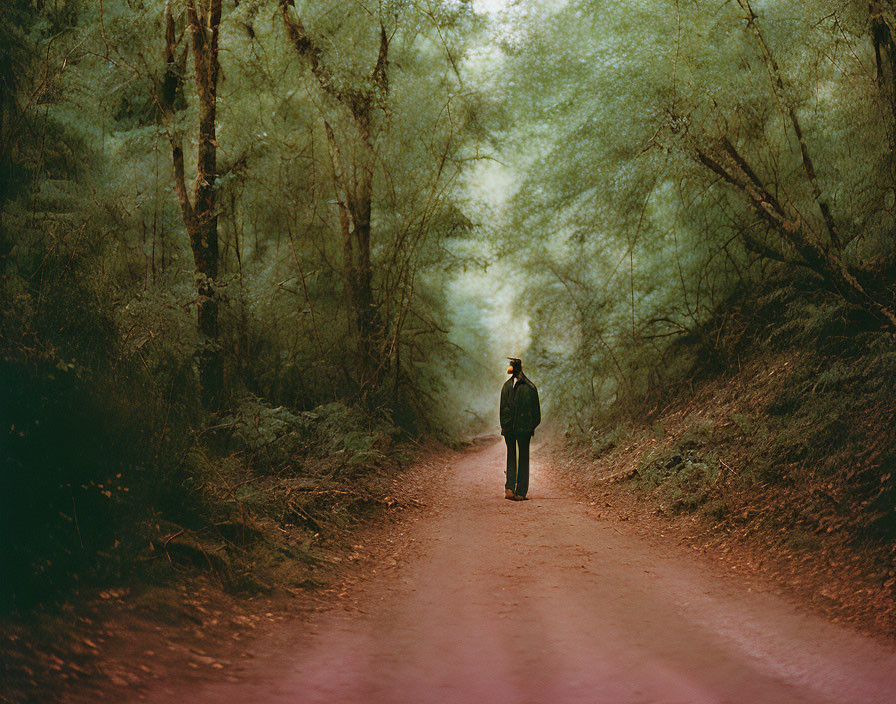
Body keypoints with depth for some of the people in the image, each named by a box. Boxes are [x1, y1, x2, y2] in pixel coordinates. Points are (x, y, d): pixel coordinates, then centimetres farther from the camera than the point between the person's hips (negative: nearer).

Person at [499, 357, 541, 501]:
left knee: (511, 457, 11)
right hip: (525, 428, -1)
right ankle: (520, 492, 3)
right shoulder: (530, 387, -4)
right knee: (523, 458, 6)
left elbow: (502, 408, -3)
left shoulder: (506, 386, -3)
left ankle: (509, 488, -2)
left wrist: (503, 425, 3)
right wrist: (533, 425, 9)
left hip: (509, 428, 1)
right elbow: (536, 410, -1)